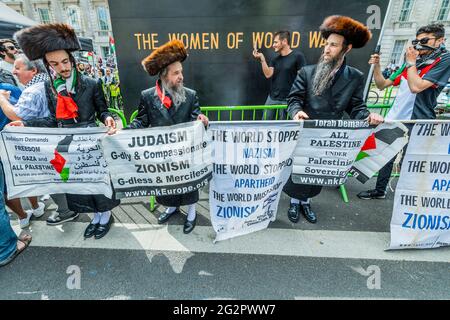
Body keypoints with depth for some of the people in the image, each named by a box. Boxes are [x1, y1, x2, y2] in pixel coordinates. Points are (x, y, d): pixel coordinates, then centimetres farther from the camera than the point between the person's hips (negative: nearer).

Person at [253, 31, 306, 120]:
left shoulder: (298, 56, -4)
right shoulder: (275, 60, 12)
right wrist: (262, 59, -10)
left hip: (287, 100, -5)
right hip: (272, 98, 5)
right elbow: (268, 74, -2)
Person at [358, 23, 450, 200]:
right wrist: (376, 66, -1)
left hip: (417, 124, -7)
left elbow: (416, 87, -21)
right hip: (394, 119, 7)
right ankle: (380, 190, 30)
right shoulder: (412, 63, 15)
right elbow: (382, 85, 13)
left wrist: (411, 62, -9)